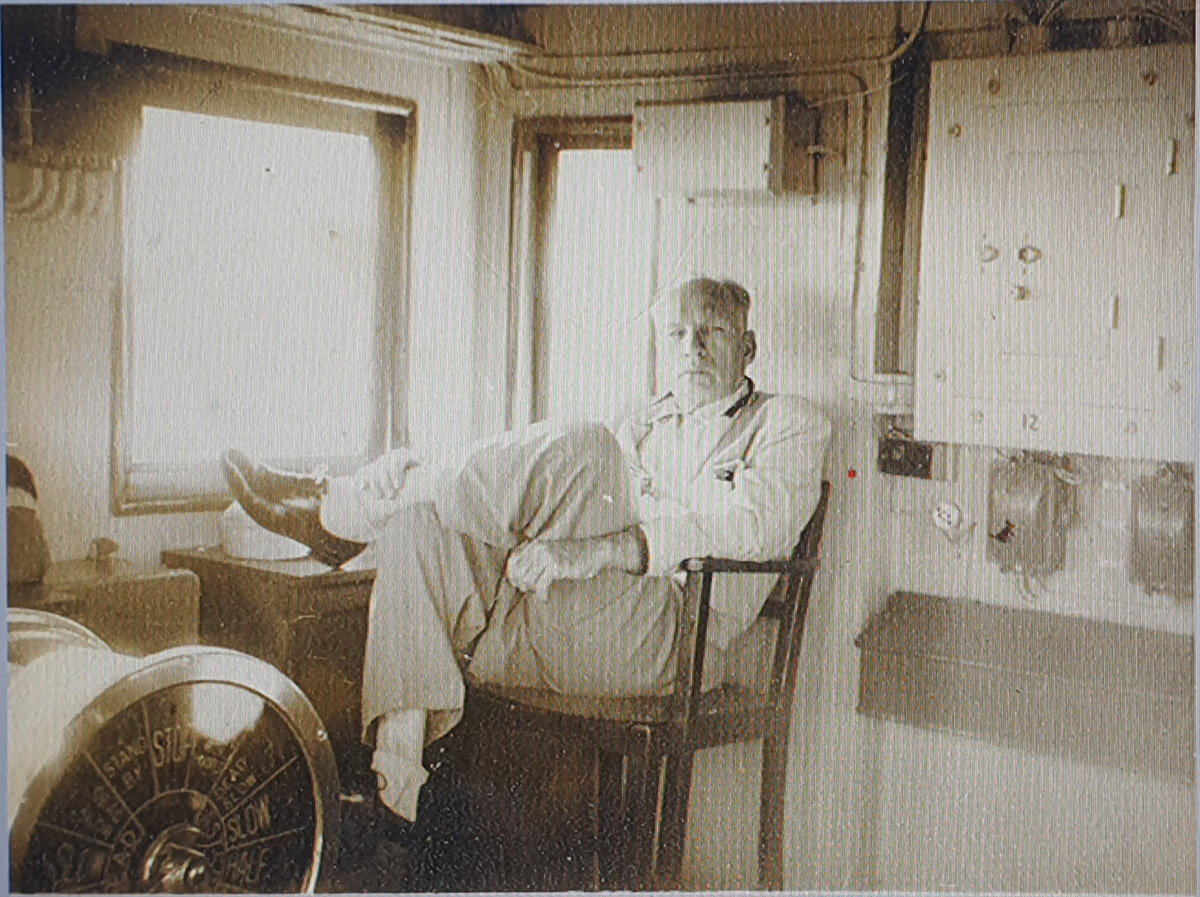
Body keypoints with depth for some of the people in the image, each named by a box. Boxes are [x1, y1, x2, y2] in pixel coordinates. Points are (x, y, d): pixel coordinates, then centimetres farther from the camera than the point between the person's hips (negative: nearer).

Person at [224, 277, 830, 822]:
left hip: (661, 632, -6)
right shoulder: (646, 424, 30)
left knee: (578, 450, -26)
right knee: (416, 521, -14)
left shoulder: (787, 423, 11)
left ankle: (336, 510, -12)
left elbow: (758, 524, -10)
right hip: (545, 631, 6)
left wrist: (594, 551, -22)